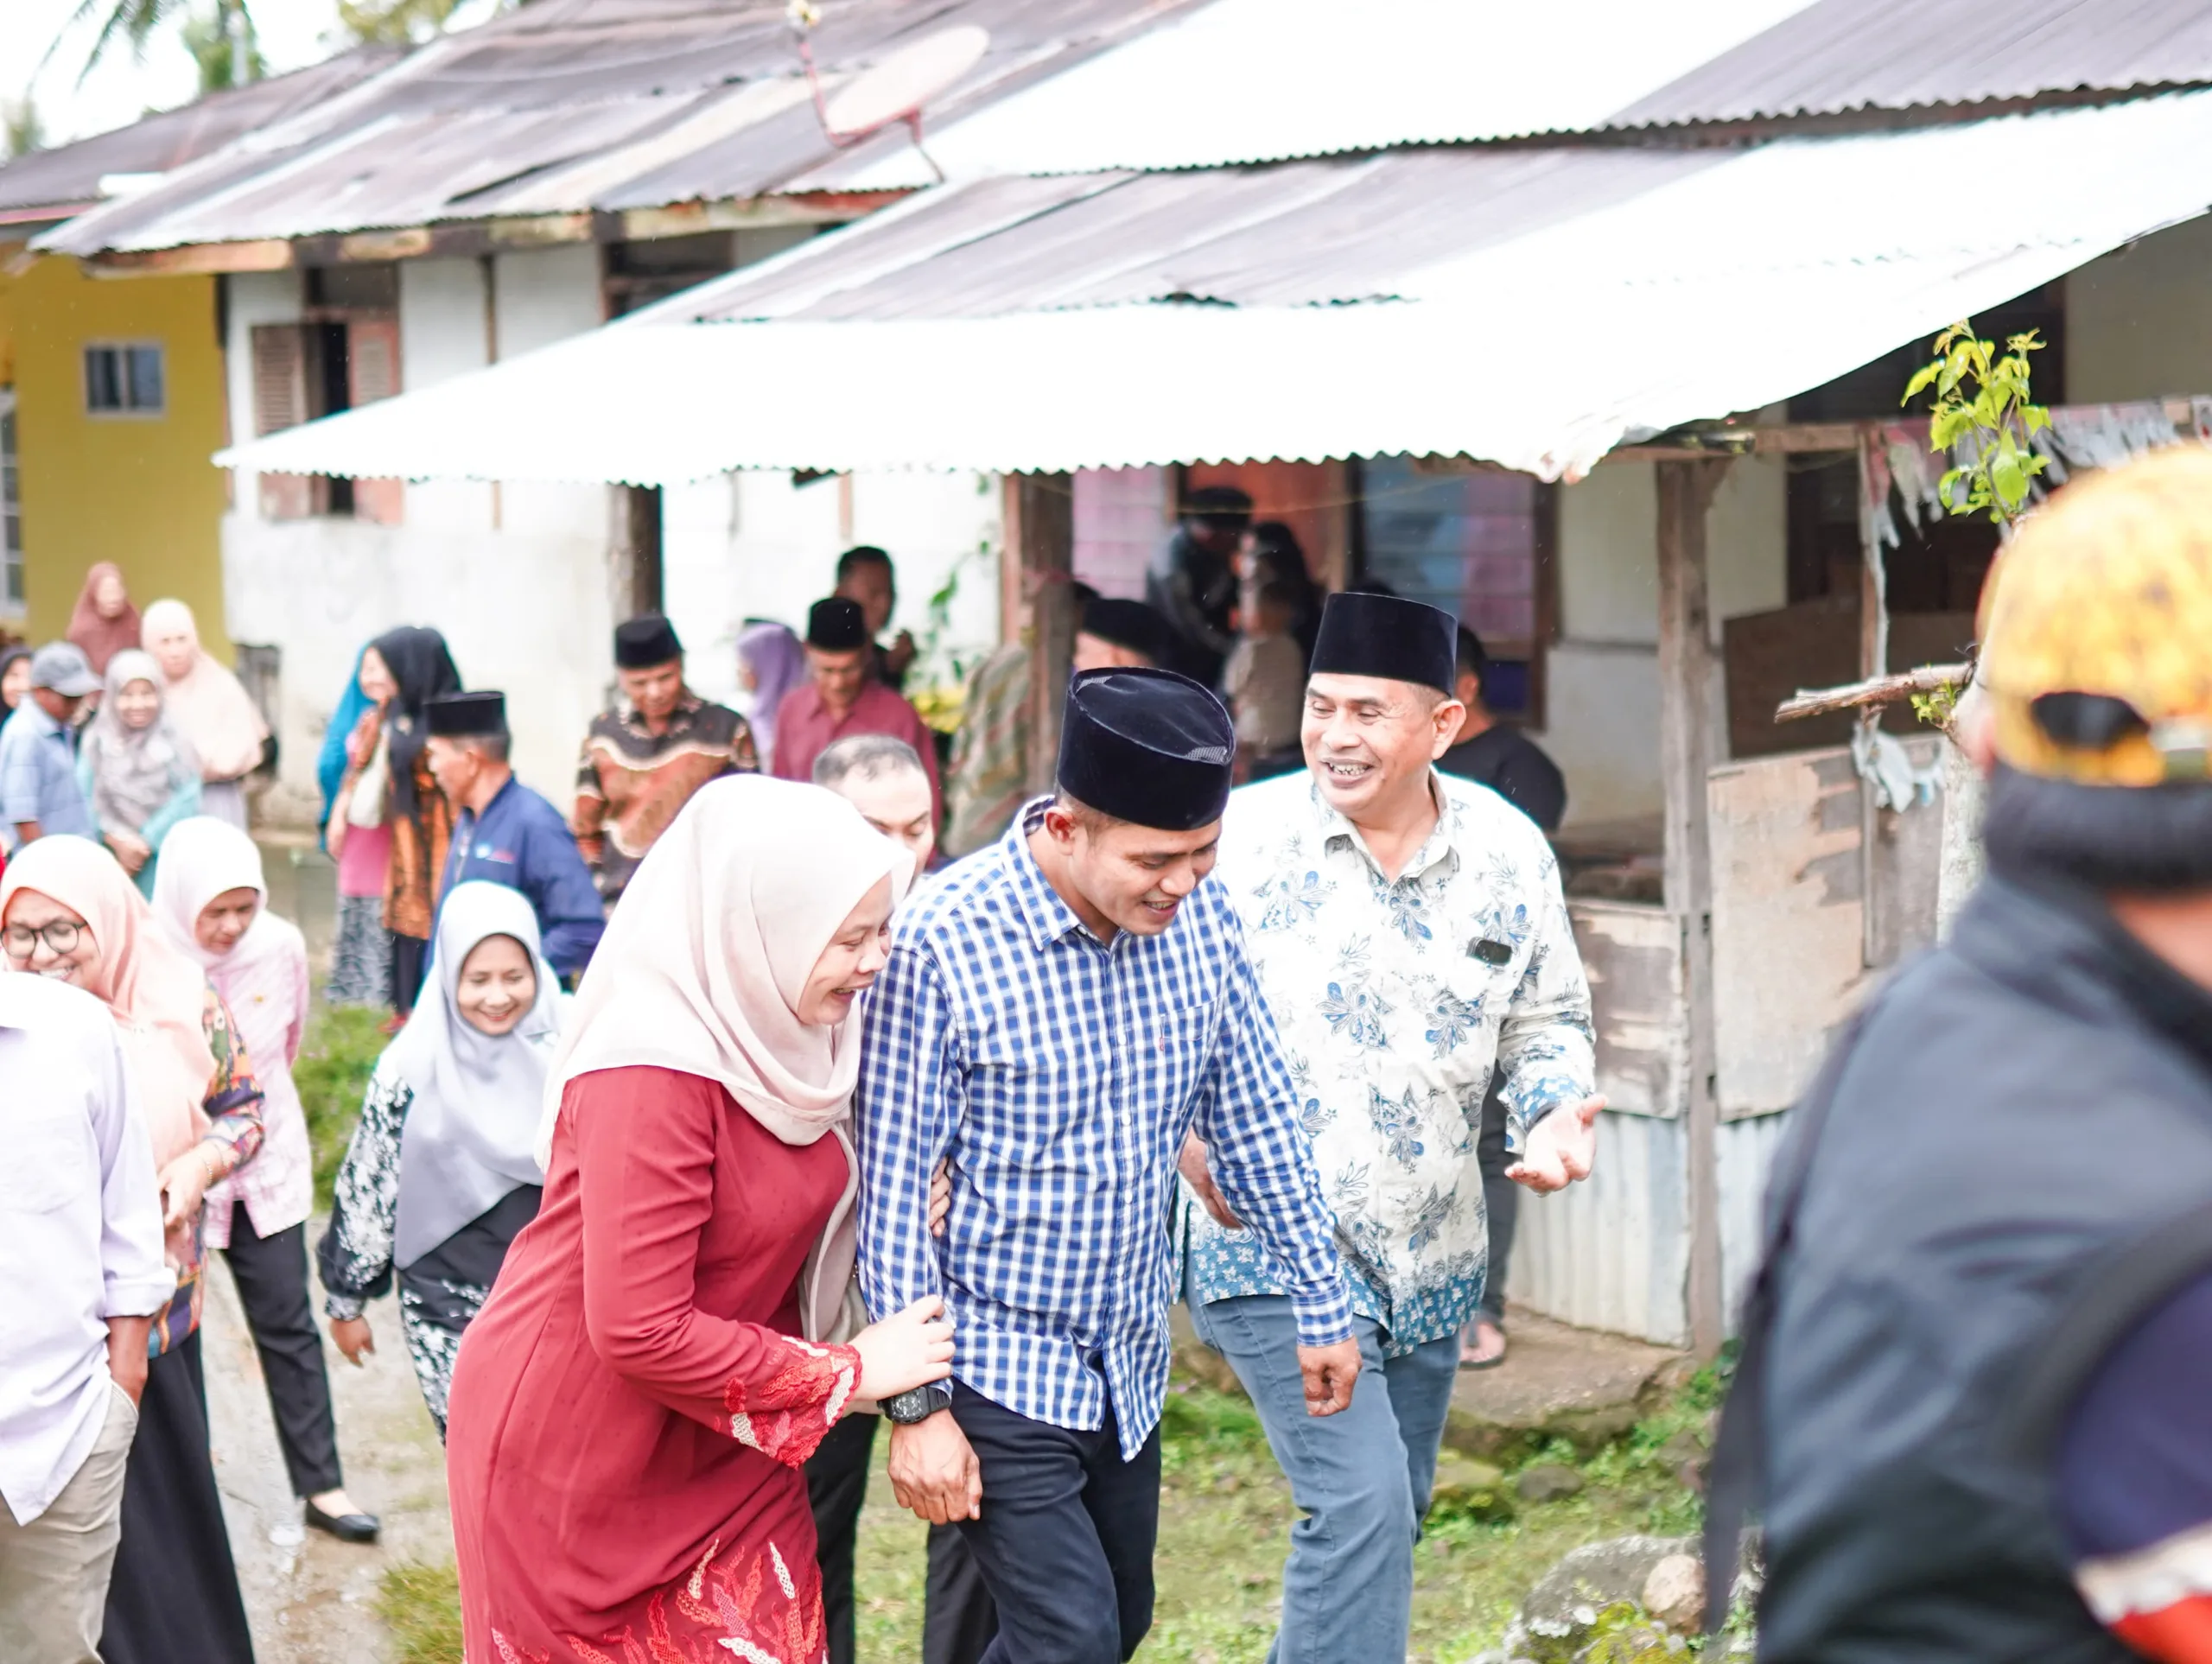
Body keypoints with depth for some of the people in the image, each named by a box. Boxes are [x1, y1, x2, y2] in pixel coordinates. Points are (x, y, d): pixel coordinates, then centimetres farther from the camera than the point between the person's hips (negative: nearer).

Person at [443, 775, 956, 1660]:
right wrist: (847, 1373, -19)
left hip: (719, 1447, 7)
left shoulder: (780, 1033, -2)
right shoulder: (653, 1072, -28)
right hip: (575, 1449, -7)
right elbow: (640, 1330, -29)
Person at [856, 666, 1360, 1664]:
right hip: (998, 1371, -6)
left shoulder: (1198, 913, -4)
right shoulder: (944, 943, -21)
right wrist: (917, 1406, -15)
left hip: (1131, 1364, 6)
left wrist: (1320, 1300, 12)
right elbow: (893, 1187, -16)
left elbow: (1252, 1119, 8)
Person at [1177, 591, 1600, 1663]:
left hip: (1429, 1254, 5)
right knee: (1361, 1503, -18)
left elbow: (1548, 1020, 11)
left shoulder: (1509, 852, -1)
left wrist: (1554, 1113, -10)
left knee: (1391, 1509, 18)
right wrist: (1186, 1134, -21)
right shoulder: (1239, 838, -12)